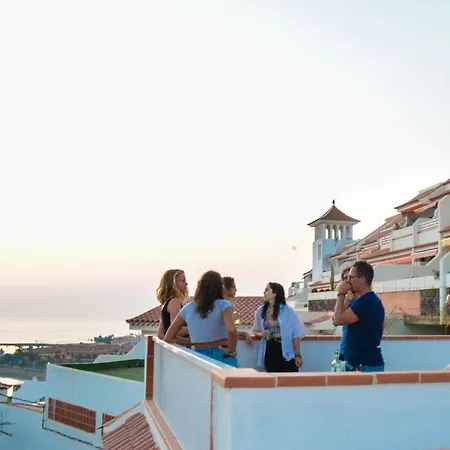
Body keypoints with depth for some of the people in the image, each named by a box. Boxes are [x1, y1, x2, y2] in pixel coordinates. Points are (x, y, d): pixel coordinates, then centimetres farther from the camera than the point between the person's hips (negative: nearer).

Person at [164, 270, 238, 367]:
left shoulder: (187, 308, 7)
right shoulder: (223, 305, -5)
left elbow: (168, 338, 11)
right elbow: (231, 330, -23)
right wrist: (232, 351, -10)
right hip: (222, 357, -3)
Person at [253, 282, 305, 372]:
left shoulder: (288, 312, -4)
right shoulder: (261, 311, 6)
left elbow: (296, 335, -3)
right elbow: (256, 330, 18)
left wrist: (298, 355, -7)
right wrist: (261, 334, -6)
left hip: (286, 352, -3)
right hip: (269, 350, 3)